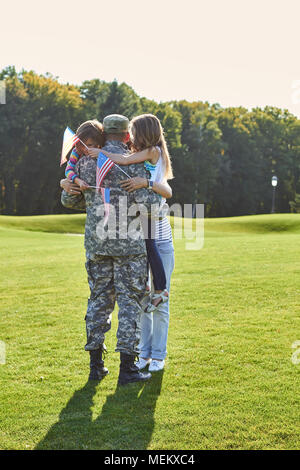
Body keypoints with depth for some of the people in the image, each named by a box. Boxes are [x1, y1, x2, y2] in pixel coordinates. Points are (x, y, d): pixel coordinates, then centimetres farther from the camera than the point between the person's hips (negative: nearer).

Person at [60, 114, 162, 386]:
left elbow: (68, 199, 12)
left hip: (96, 241, 5)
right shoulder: (131, 163, -9)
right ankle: (127, 368, 4)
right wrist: (159, 199, 5)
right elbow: (146, 202, -18)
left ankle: (96, 364, 17)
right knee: (130, 301, 2)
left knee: (99, 299, 13)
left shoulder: (86, 162, 6)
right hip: (128, 243, -5)